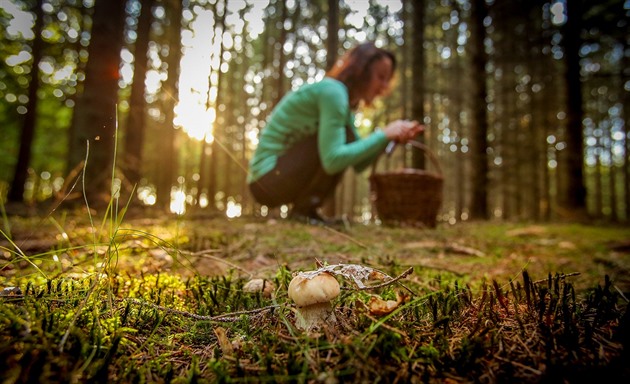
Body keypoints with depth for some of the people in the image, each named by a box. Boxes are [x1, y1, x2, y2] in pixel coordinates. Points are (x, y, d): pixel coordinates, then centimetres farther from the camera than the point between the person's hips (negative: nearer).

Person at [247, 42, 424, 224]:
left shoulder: (345, 99, 13)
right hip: (268, 179, -9)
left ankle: (305, 208, 10)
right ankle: (304, 210, -9)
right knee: (344, 138, -18)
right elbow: (332, 160, -27)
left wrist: (392, 137, -2)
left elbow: (359, 164, 11)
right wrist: (383, 134, -19)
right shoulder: (333, 91, -17)